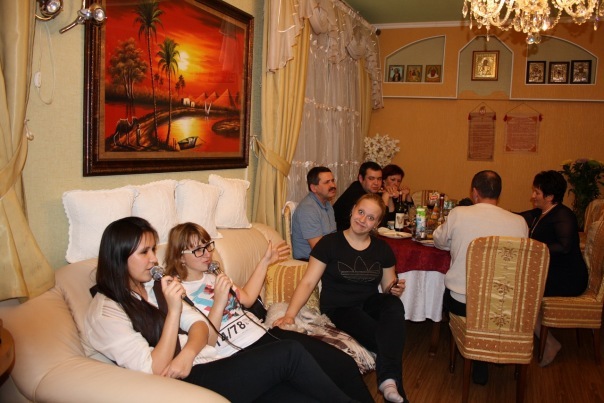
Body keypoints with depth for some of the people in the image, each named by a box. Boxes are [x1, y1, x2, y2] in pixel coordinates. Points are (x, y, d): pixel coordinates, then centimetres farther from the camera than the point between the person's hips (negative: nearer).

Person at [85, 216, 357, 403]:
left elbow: (199, 324, 9)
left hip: (209, 363, 7)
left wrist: (187, 353, -12)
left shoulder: (154, 286, 16)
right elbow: (155, 370, -12)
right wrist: (173, 310, -20)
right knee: (289, 353, -18)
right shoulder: (105, 313, -6)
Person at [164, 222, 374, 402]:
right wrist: (218, 303, -24)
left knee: (344, 363, -7)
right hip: (242, 353, -8)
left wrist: (265, 262, 25)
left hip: (264, 333, 8)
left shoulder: (213, 277, 18)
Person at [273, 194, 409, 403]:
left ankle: (388, 379, -31)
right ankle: (392, 382, -7)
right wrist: (290, 314, -25)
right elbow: (307, 282, -11)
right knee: (387, 339, -28)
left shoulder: (382, 248, 5)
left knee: (395, 306, -31)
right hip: (339, 308, -4)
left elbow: (388, 286, 12)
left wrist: (395, 289, -13)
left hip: (369, 303, 4)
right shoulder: (330, 243, -8)